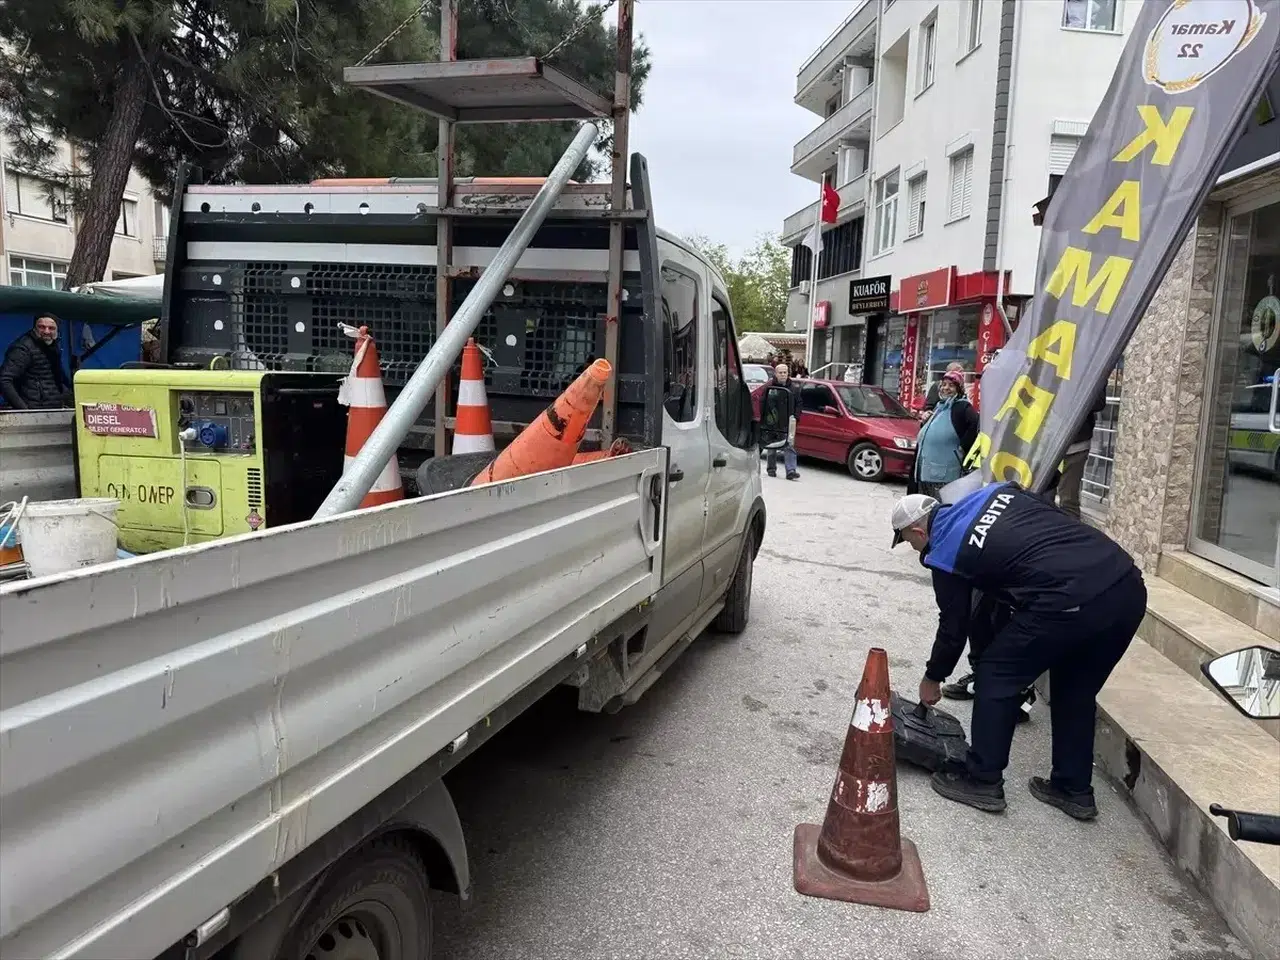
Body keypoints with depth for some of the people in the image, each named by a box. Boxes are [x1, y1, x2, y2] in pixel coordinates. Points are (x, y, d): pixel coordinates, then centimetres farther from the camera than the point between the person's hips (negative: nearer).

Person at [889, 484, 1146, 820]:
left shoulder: (945, 554, 5)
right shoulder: (998, 491, 22)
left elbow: (953, 626, 15)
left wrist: (933, 678, 32)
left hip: (1074, 602, -8)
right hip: (1129, 585, 8)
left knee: (996, 674, 11)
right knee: (1076, 689, 25)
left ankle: (982, 782, 18)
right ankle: (1074, 790, 33)